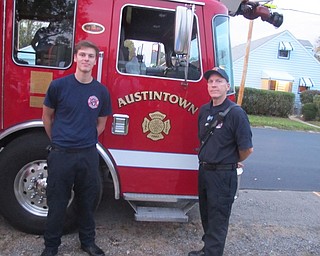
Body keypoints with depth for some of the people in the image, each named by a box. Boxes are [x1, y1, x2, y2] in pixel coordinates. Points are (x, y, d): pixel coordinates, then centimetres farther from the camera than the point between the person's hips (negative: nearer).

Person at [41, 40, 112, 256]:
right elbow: (47, 117, 7)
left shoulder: (101, 91, 1)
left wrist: (86, 141, 8)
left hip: (88, 155, 2)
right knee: (57, 202, 10)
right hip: (61, 155, -2)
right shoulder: (58, 85, -5)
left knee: (87, 201, 15)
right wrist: (59, 141, 10)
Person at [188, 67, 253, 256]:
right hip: (204, 170, 7)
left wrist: (232, 162, 2)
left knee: (218, 221, 4)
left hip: (223, 175, -7)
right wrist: (206, 163, 12)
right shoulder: (204, 110, 5)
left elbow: (247, 149, -14)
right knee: (206, 216, 21)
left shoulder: (236, 113, -16)